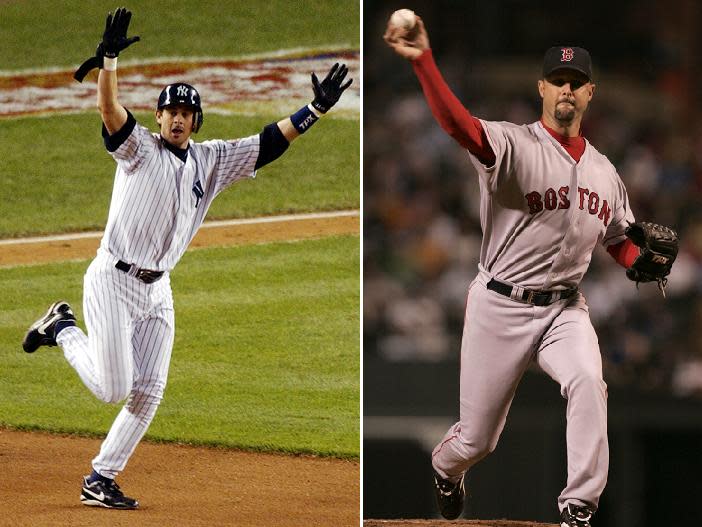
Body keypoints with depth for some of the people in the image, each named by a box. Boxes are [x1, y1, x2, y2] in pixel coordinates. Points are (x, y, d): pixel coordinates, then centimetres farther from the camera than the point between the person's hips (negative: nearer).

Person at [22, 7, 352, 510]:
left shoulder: (210, 161, 9)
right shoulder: (139, 147, -6)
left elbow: (269, 143, 8)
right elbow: (109, 109, -23)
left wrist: (316, 109, -2)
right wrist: (109, 59, -40)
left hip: (157, 290, 6)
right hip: (113, 281, -6)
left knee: (148, 393, 0)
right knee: (113, 388, -8)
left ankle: (100, 479, 10)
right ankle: (64, 329, 18)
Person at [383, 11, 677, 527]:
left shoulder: (604, 172, 9)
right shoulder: (513, 145, -11)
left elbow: (619, 239, 22)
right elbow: (459, 124, -31)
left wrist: (644, 262, -4)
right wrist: (422, 59, -48)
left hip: (566, 308, 3)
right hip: (500, 307, -3)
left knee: (588, 381, -30)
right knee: (476, 437, 6)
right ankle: (446, 468, 44)